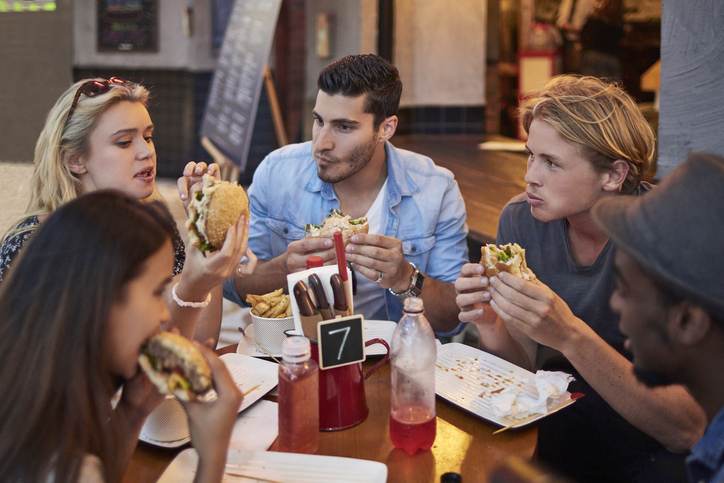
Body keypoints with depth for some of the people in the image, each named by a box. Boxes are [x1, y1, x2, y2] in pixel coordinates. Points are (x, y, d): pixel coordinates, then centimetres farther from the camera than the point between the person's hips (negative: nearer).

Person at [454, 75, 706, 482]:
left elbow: (687, 429, -25)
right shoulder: (520, 221, -9)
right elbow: (525, 371, -1)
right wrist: (493, 328, -23)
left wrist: (570, 336, -37)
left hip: (655, 449, -2)